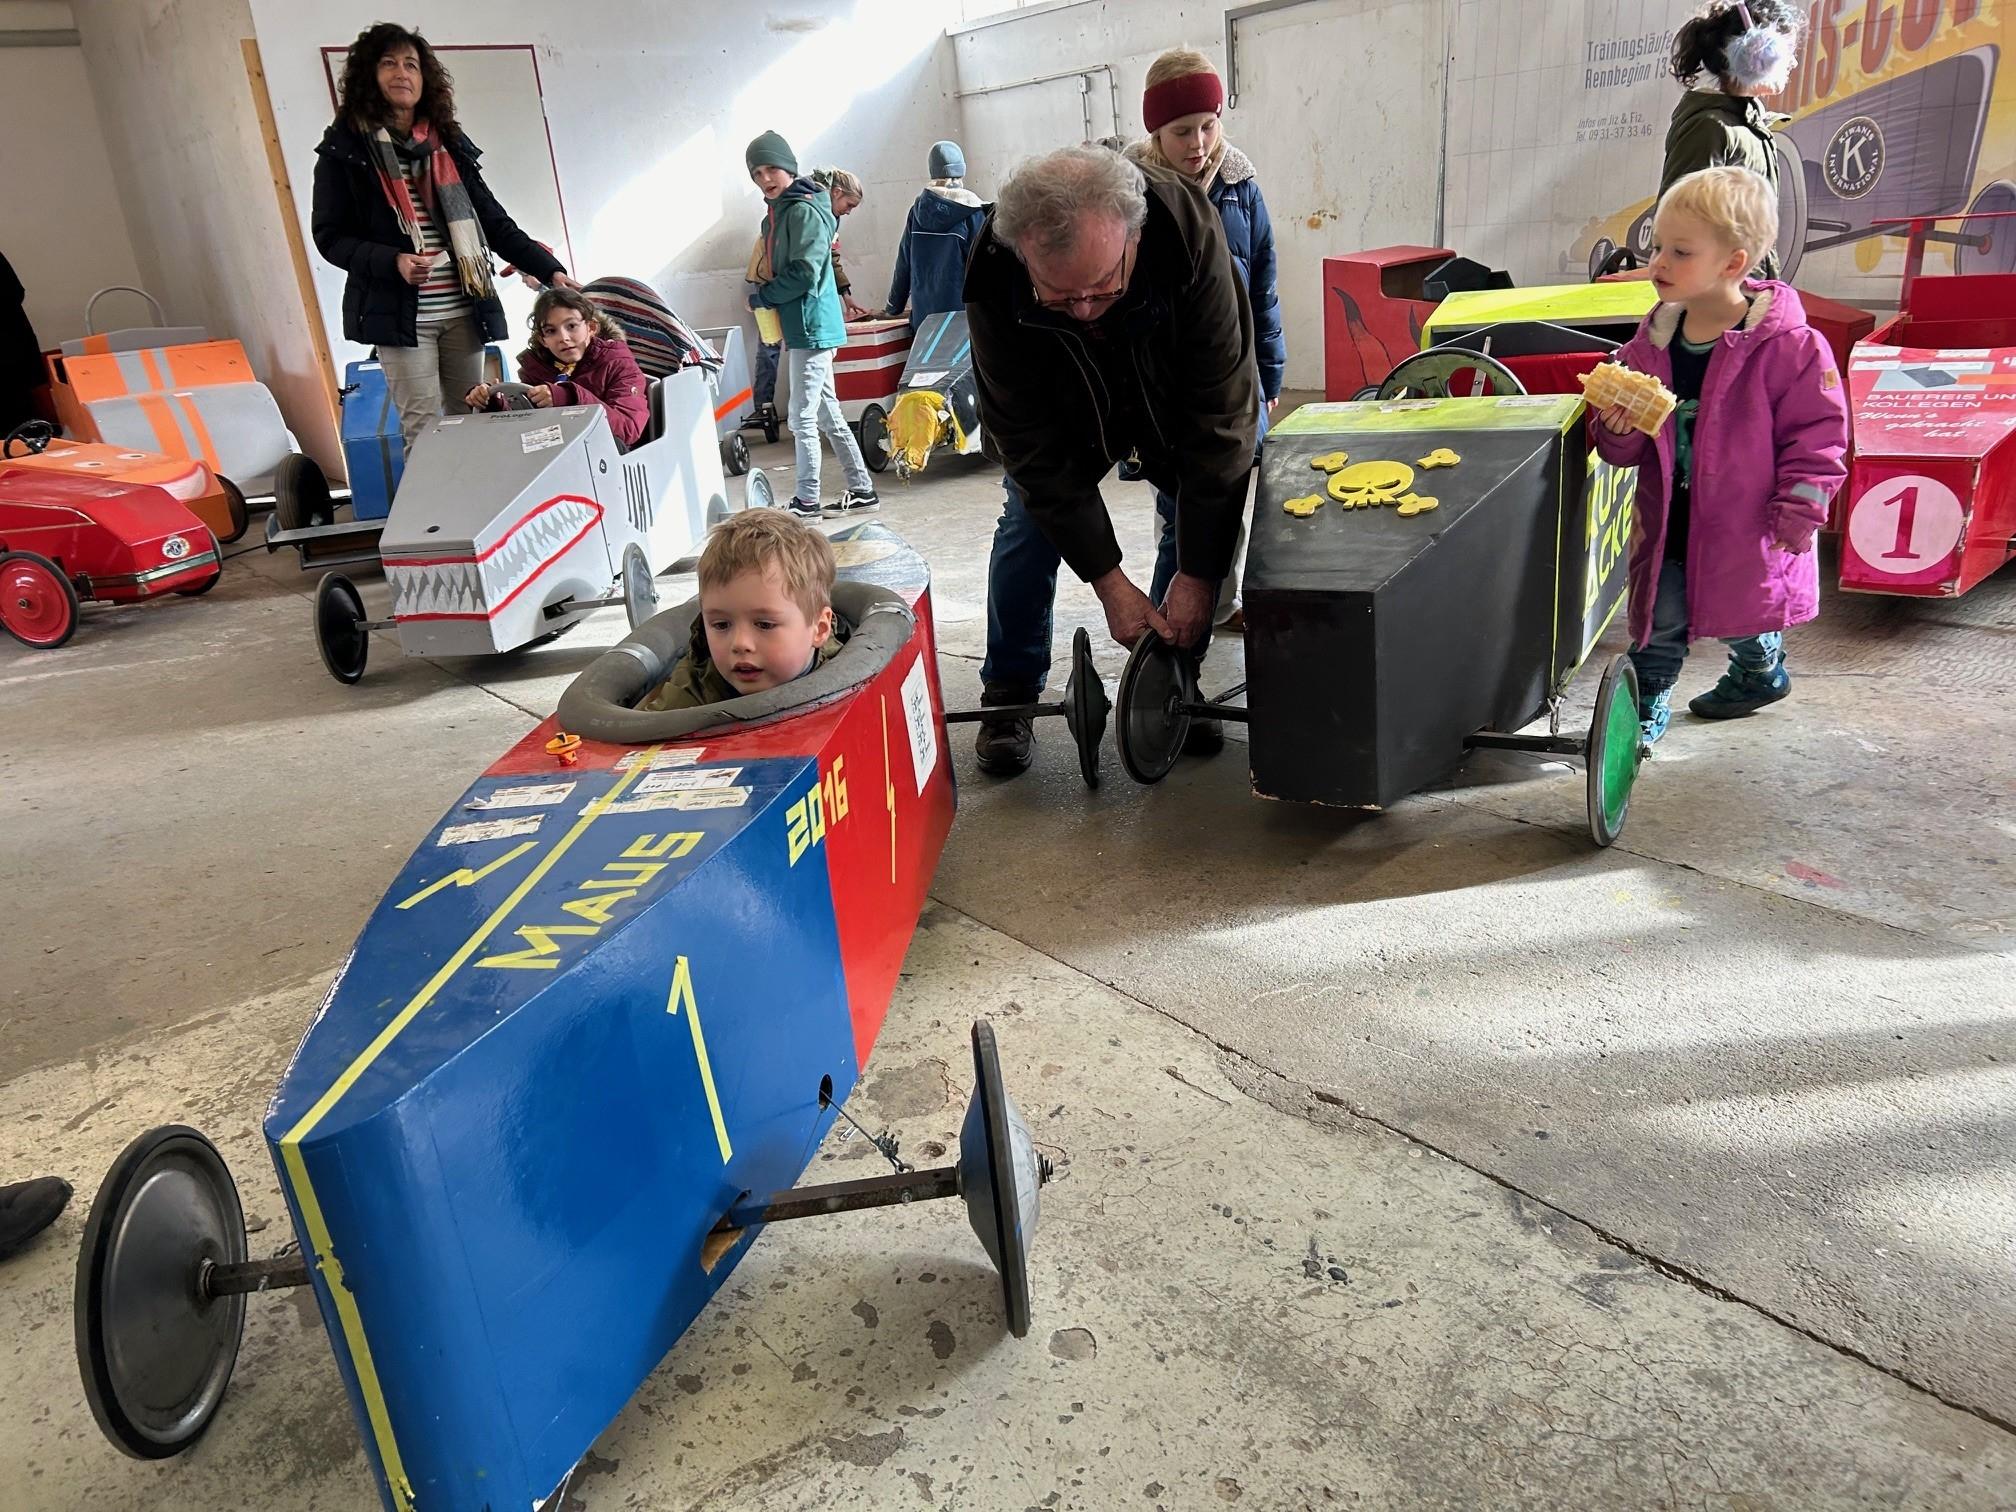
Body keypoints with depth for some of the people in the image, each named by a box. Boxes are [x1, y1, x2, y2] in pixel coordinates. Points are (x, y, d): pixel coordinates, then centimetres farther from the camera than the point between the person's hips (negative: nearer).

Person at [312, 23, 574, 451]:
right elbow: (330, 236, -1)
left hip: (464, 310, 4)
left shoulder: (448, 141, 13)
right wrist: (393, 262, -18)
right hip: (399, 314, -4)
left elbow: (492, 221, 13)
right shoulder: (345, 147, 2)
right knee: (423, 431, -6)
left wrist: (550, 269, 2)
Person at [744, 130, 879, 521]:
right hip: (798, 327, 10)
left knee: (803, 417, -5)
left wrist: (760, 298, -9)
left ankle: (806, 502, 2)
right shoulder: (778, 211, 16)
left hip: (812, 325, -10)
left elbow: (804, 273, -20)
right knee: (827, 414, 14)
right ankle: (862, 490, 21)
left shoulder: (805, 210, -12)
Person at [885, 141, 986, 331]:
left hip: (923, 315, 4)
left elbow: (904, 263, 10)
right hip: (959, 312, -4)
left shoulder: (917, 210, 6)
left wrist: (894, 307, 20)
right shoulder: (970, 211, -7)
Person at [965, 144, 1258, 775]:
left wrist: (1197, 571, -33)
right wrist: (1108, 581, -30)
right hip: (1063, 406, 0)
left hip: (1173, 397, 0)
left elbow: (1220, 415, -34)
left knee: (1207, 506, -12)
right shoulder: (993, 280, -37)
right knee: (1029, 521, -11)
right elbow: (1033, 444, -29)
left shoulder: (1191, 232, -40)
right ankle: (1009, 696, 7)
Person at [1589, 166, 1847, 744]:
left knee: (1744, 616, 17)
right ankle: (1646, 706, 25)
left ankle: (1761, 672, 47)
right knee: (1658, 622, 7)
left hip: (1746, 527, -3)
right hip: (1668, 523, 3)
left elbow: (1817, 433, -11)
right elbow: (1630, 450, 7)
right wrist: (1617, 430, -15)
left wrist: (1797, 514, -13)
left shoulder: (1788, 345, -16)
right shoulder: (1652, 342, 0)